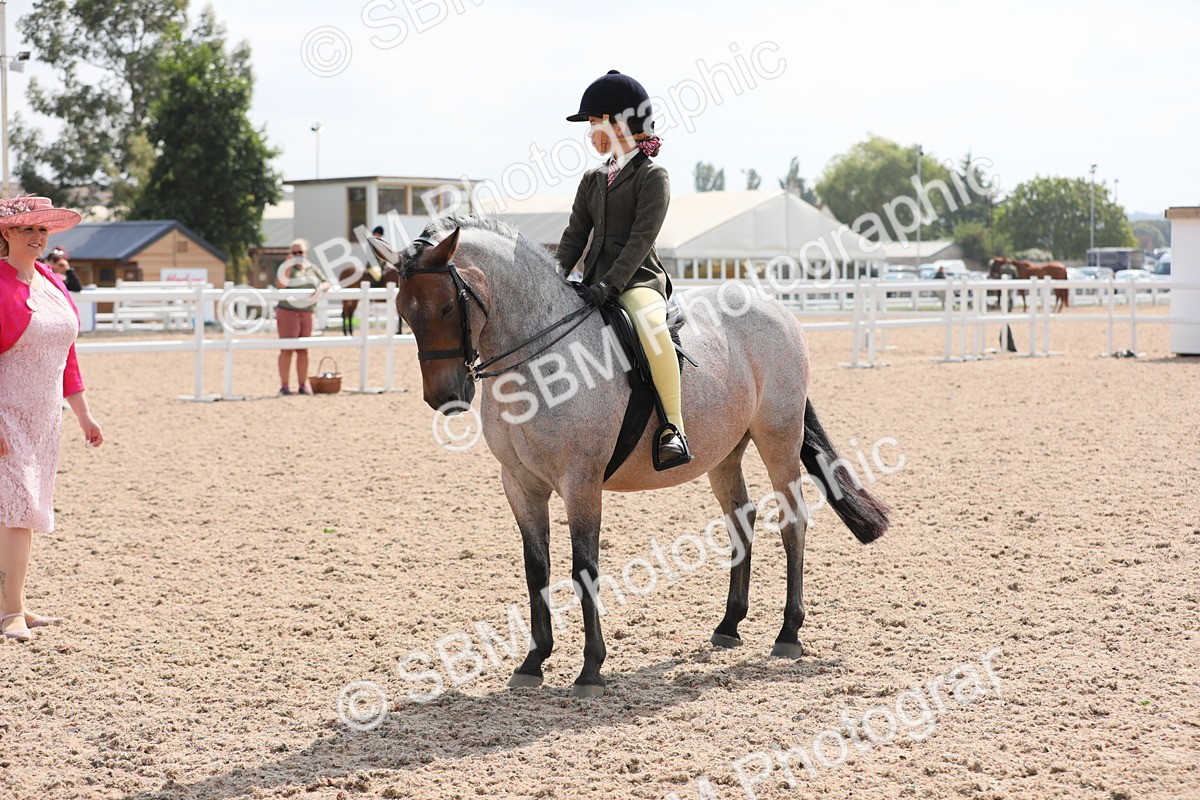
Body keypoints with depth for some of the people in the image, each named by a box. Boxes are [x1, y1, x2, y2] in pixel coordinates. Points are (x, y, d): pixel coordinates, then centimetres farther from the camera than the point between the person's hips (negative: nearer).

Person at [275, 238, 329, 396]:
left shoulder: (312, 269, 13)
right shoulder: (288, 268, -2)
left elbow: (326, 283, 14)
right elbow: (280, 284, -18)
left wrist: (321, 288, -9)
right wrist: (289, 265, -19)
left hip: (306, 313, 5)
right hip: (288, 312, -5)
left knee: (303, 350, 8)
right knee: (287, 349, -7)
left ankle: (303, 385, 14)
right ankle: (284, 386, -6)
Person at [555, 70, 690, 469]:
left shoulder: (652, 176, -5)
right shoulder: (593, 180, 17)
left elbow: (642, 237, -15)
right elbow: (575, 234, 12)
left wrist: (610, 283, -24)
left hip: (637, 279, -8)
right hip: (595, 283, 8)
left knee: (650, 325, -38)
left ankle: (673, 427, -35)